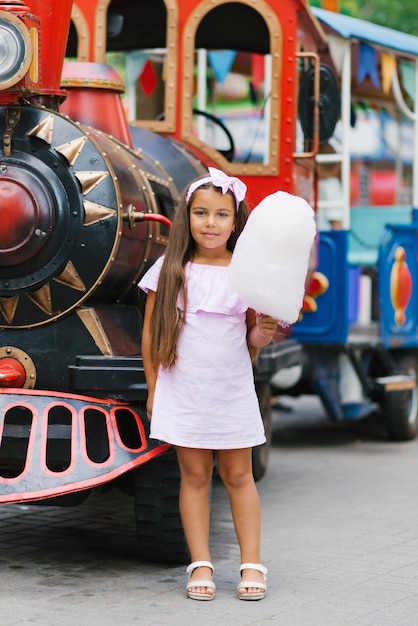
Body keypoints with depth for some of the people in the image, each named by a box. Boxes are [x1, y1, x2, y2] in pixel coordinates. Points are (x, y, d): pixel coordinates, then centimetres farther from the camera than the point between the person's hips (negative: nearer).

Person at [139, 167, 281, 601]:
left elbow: (252, 338, 5)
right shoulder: (169, 271, -1)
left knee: (237, 474, 7)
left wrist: (265, 333, -18)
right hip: (183, 391, 0)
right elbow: (150, 332, 4)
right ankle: (200, 566, 10)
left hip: (232, 390, 0)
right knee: (194, 474, 4)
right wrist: (153, 388, 3)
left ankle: (251, 565, 11)